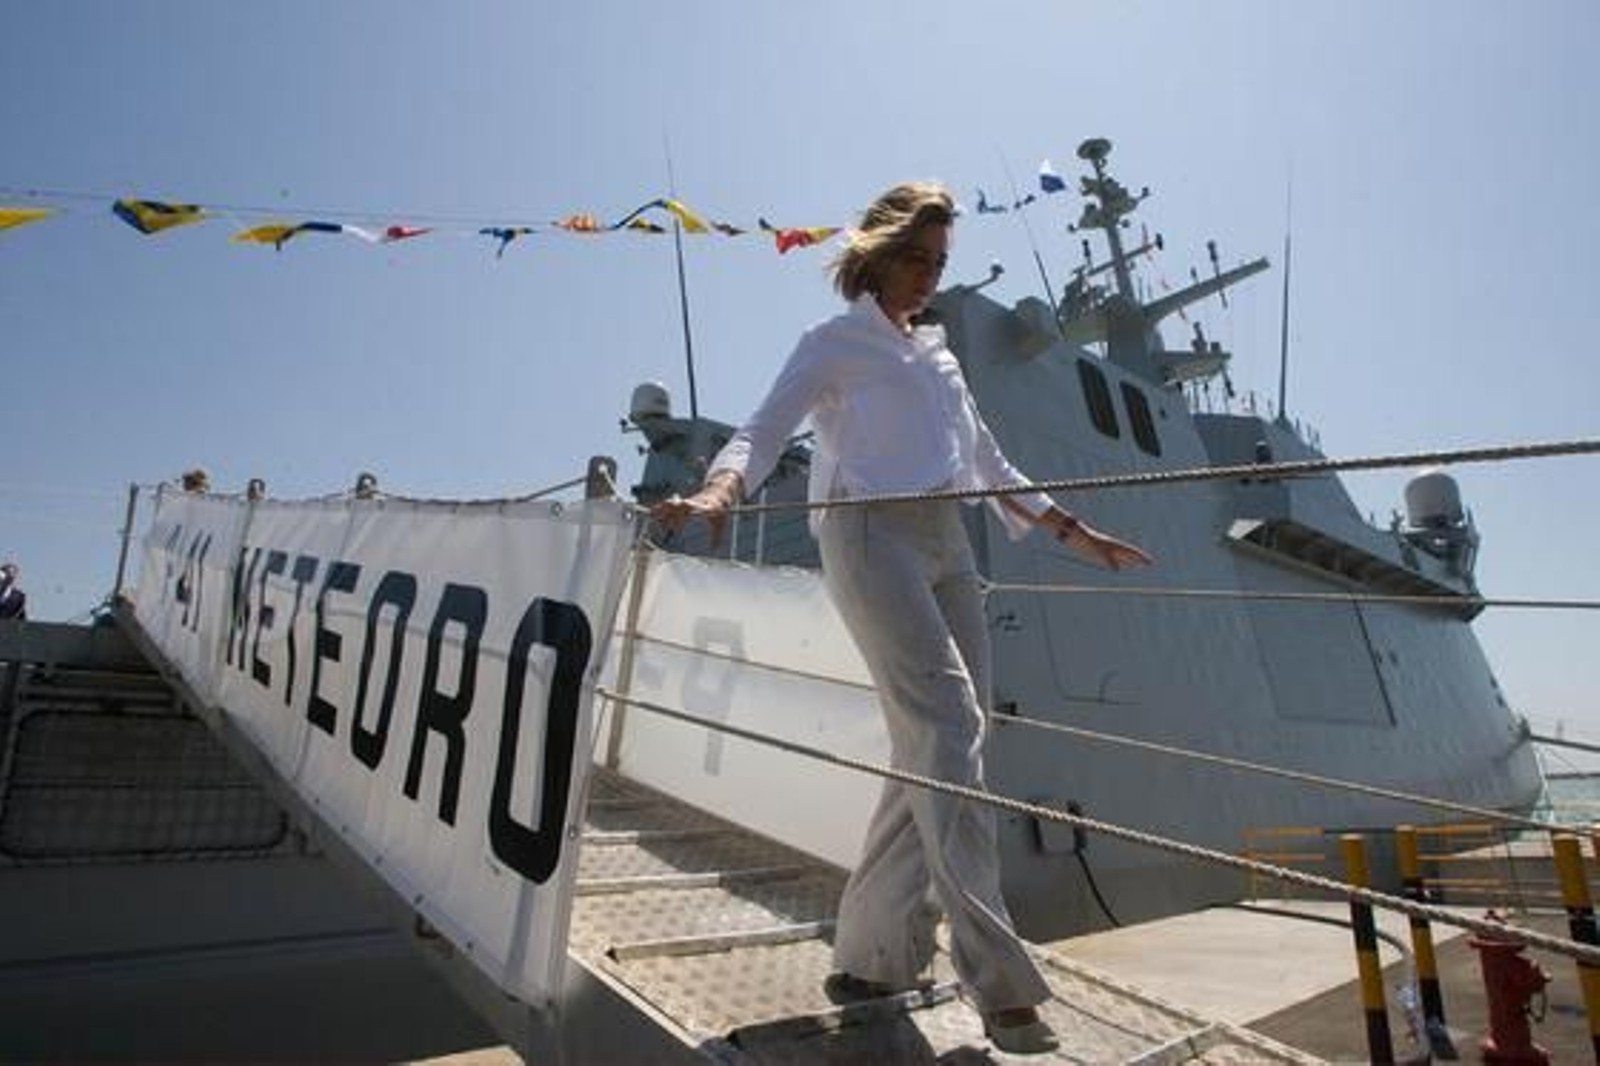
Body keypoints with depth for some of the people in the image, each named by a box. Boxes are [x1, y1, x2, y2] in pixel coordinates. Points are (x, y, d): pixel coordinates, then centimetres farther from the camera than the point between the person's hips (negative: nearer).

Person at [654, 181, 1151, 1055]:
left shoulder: (937, 352, 27)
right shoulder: (836, 342, 9)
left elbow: (990, 468, 28)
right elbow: (766, 428, -4)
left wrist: (1079, 535, 26)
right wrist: (722, 487, -27)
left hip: (948, 544, 7)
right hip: (872, 535, -7)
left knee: (935, 750, 0)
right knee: (949, 731, -18)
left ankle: (871, 953, 13)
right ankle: (998, 982, -15)